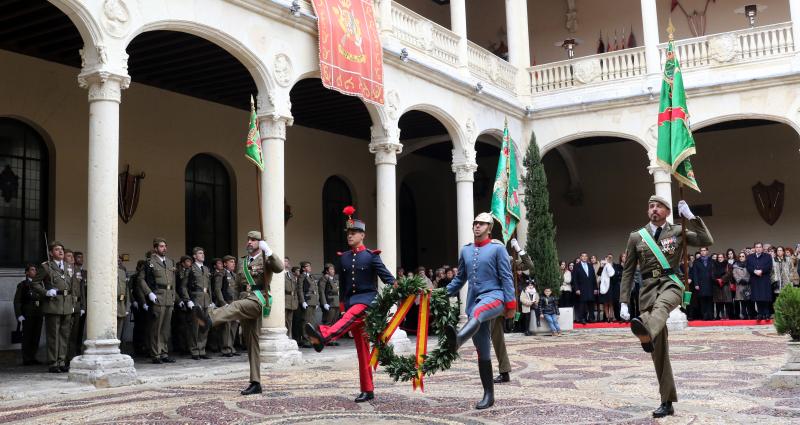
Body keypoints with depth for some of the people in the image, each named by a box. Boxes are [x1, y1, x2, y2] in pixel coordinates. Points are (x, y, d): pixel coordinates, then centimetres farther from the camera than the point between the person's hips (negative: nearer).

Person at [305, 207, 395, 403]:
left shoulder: (371, 256, -1)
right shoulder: (343, 258, 13)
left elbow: (387, 276, -7)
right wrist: (341, 303, 12)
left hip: (368, 298, -5)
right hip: (351, 300, 5)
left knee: (351, 315, -38)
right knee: (361, 348, 5)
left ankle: (323, 335, -67)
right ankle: (367, 390, 8)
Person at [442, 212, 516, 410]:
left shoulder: (497, 248, 0)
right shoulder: (466, 250, 14)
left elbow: (507, 277, -4)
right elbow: (460, 278, 21)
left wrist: (511, 304, -11)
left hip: (494, 297, -6)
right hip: (474, 302, 6)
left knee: (477, 311, -41)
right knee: (482, 351, 5)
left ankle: (456, 341, -71)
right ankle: (488, 395, 12)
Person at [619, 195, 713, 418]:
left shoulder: (678, 231, 8)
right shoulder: (636, 237, 11)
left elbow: (707, 241, -7)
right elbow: (628, 271, 12)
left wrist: (690, 216, -10)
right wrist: (624, 302, 5)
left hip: (671, 284, -2)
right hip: (648, 289, 2)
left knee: (660, 305, -41)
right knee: (659, 349, 0)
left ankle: (645, 332, -76)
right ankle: (667, 402, 7)